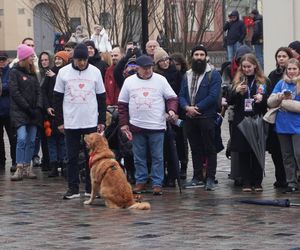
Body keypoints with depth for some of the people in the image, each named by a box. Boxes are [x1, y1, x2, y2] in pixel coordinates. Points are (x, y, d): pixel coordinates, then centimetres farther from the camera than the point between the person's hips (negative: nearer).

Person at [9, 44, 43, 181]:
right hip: (20, 112, -6)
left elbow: (38, 90, 12)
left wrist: (38, 107, -4)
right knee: (22, 138, -17)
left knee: (31, 140, 4)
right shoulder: (14, 72, -3)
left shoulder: (32, 72, 15)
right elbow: (15, 92, -10)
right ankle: (19, 168, -14)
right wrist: (28, 108, -13)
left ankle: (27, 168, 9)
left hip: (33, 112, 6)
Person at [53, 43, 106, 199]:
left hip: (91, 122, 0)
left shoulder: (95, 72, 0)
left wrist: (101, 121, 2)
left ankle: (91, 188, 11)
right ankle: (73, 189, 9)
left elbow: (101, 98, 6)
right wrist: (59, 121, 0)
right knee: (72, 157, 3)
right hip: (70, 122, 0)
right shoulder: (63, 72, -1)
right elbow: (57, 98, 4)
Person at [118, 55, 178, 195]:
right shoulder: (129, 81, 5)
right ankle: (140, 181, 18)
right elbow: (122, 104, 10)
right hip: (136, 126, 2)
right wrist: (123, 123, 5)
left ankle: (157, 184, 5)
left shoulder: (160, 80, 1)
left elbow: (172, 98, 4)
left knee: (157, 157, 0)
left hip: (157, 126, -1)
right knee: (139, 157, 7)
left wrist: (171, 110, -16)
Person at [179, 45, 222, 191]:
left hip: (207, 117, -6)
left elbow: (213, 96, -13)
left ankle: (210, 179, -1)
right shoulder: (187, 75, 15)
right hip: (190, 118, 6)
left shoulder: (213, 74, -3)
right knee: (195, 149, 11)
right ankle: (197, 178, 18)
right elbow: (181, 95, 8)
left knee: (209, 149, -3)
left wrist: (196, 108, -16)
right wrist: (187, 107, -13)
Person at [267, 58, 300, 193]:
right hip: (282, 125, 5)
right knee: (287, 156, 10)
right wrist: (279, 97, -15)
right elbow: (270, 102, 4)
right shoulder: (281, 83, 9)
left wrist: (283, 102, -8)